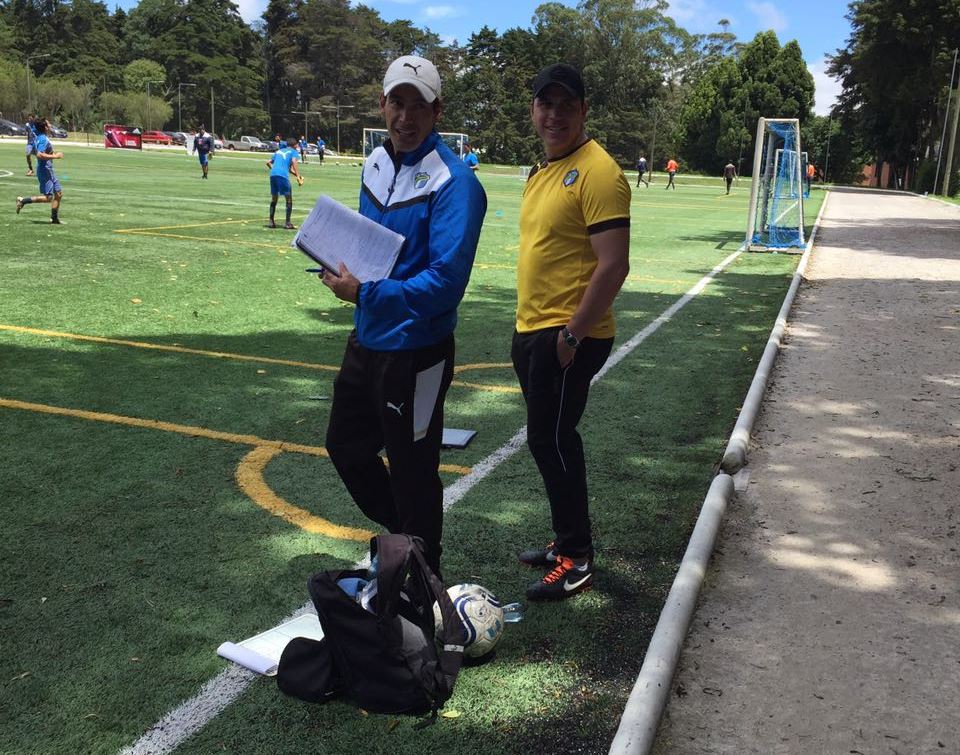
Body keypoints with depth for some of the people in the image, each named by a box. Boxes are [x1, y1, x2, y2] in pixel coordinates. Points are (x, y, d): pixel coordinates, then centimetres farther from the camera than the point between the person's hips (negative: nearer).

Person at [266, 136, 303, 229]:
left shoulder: (278, 151, 28)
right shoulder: (293, 151, 11)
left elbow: (268, 162, 24)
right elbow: (294, 162, -8)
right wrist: (298, 177, -13)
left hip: (272, 175, 6)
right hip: (283, 175, -6)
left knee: (273, 199, 17)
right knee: (289, 199, 3)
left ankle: (271, 221, 16)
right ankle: (287, 223, -2)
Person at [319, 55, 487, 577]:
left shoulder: (453, 183, -20)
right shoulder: (376, 164, 6)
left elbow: (446, 282, -27)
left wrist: (365, 293, -24)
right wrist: (343, 264, -2)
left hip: (415, 352, -8)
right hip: (366, 340, 9)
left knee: (412, 474, 7)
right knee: (346, 447, 23)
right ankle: (401, 534, 46)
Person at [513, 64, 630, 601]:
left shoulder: (598, 172, -15)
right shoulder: (543, 170, 15)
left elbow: (614, 265, -21)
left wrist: (571, 334, -22)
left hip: (568, 337, -9)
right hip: (531, 331, 9)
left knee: (551, 441, -4)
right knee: (552, 440, 16)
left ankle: (577, 561, 10)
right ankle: (567, 542, 31)